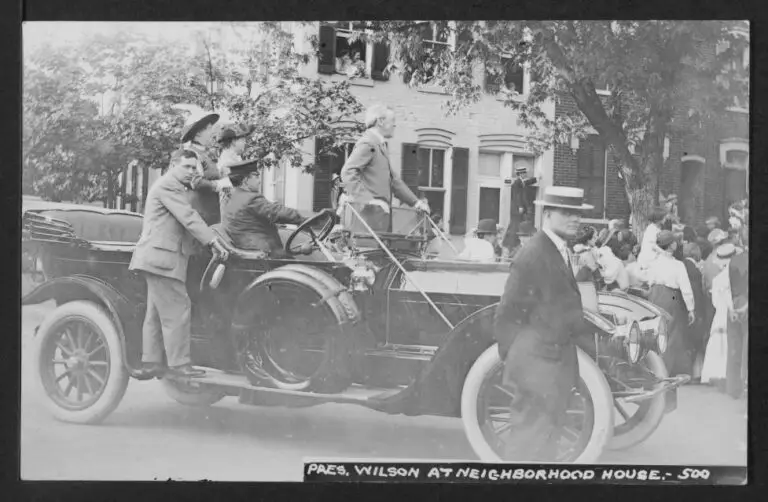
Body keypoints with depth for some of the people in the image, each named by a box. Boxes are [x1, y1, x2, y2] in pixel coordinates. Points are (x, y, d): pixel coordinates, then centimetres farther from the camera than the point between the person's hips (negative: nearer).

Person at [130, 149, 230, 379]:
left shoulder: (180, 188, 23)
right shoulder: (168, 185, -11)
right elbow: (187, 217, -20)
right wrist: (213, 241, -24)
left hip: (157, 257, 11)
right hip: (162, 257, -11)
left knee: (157, 312, 12)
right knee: (177, 309, -10)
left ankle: (151, 363, 17)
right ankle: (179, 364, -8)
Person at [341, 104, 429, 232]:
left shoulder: (382, 145, 21)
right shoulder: (367, 144, -9)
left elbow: (393, 178, 28)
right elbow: (348, 172, -20)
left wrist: (415, 202, 21)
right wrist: (368, 200, -27)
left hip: (382, 212, 9)